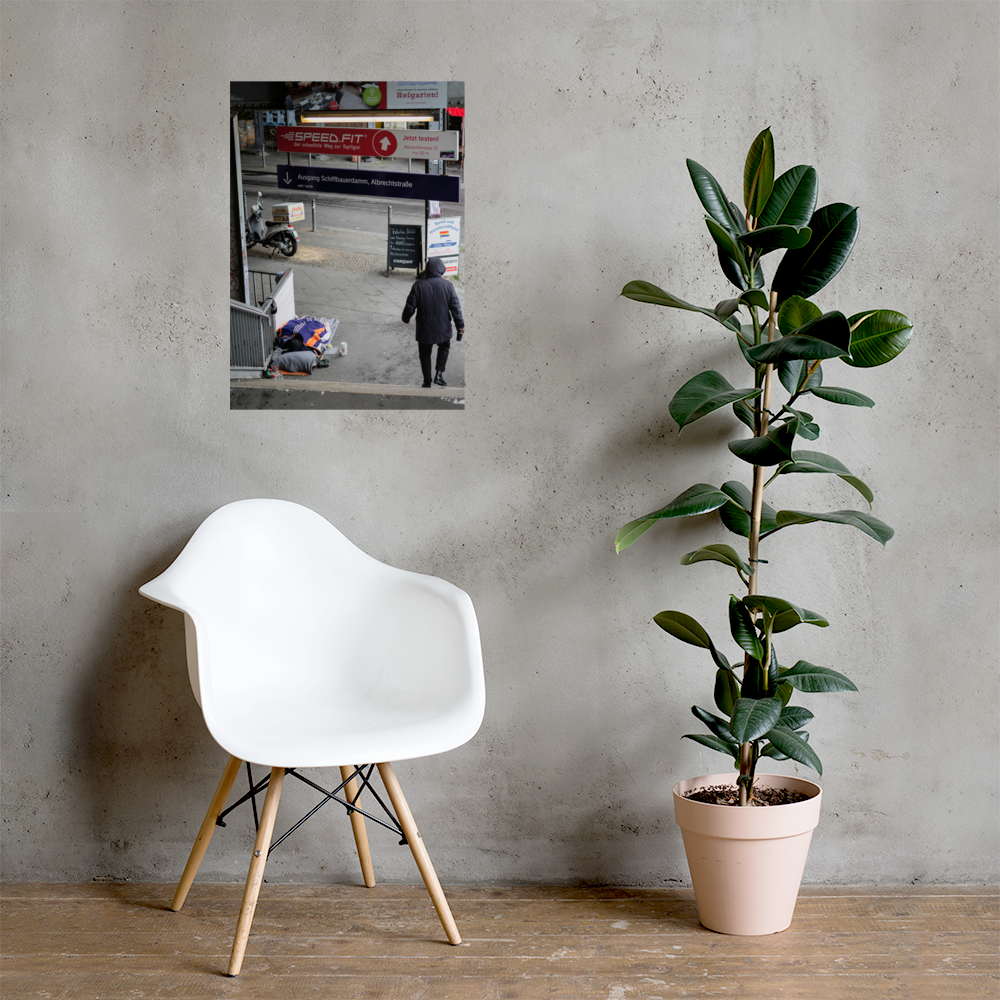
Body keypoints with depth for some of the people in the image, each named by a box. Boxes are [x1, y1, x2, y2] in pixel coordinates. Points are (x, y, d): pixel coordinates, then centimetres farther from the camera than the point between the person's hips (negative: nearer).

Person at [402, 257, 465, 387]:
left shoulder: (418, 285, -10)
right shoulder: (447, 285, -8)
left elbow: (410, 306, -5)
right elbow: (455, 307, -3)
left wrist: (406, 318, 15)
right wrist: (460, 325, 7)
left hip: (424, 328, -1)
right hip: (443, 327, 1)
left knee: (425, 354, 14)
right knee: (444, 347, 26)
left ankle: (427, 382, 18)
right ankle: (439, 373, 9)